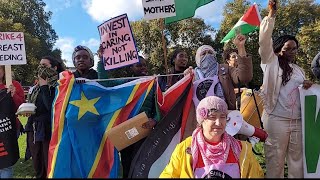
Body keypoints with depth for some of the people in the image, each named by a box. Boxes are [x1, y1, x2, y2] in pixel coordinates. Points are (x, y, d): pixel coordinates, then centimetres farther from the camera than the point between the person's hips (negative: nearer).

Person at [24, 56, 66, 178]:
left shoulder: (58, 86, -10)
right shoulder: (36, 87, 14)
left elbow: (51, 107, -22)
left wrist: (44, 86, -15)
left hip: (49, 129, -7)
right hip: (34, 128, 7)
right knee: (37, 166, 16)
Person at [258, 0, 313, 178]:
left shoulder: (299, 69, 20)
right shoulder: (271, 62, 4)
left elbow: (301, 90, 27)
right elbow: (264, 40, -7)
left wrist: (308, 86, 4)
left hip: (298, 121, 5)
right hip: (276, 119, -5)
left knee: (297, 159, 11)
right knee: (275, 160, 0)